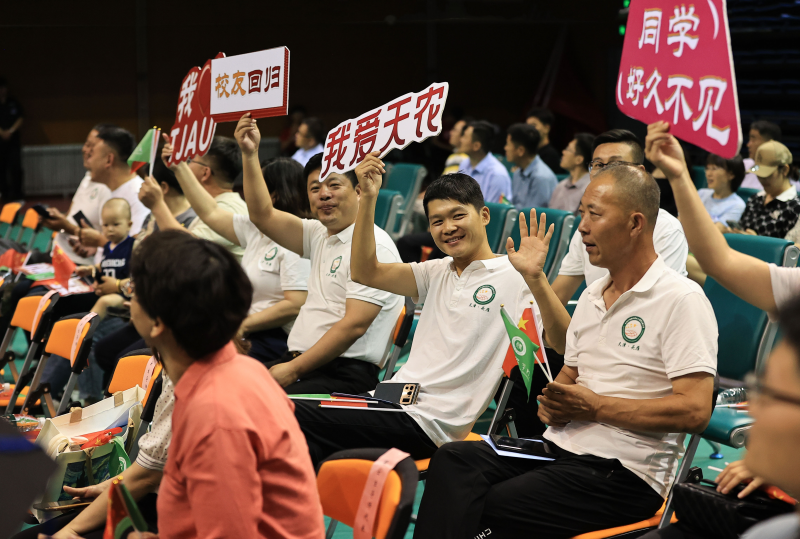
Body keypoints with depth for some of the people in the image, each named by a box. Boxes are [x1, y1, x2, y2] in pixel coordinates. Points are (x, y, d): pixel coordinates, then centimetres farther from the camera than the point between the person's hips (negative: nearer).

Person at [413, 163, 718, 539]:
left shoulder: (681, 300, -9)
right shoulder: (592, 296, 19)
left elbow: (695, 410, -17)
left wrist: (595, 407, -14)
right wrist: (551, 402, 0)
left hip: (624, 472, -7)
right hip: (561, 447, 8)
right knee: (453, 460, -18)